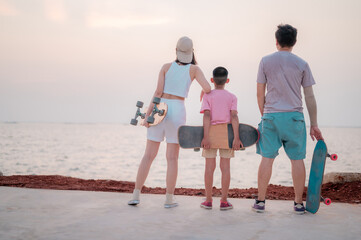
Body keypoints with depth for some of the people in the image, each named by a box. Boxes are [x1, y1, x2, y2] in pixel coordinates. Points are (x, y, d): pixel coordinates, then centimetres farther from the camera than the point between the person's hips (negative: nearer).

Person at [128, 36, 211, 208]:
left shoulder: (166, 67, 6)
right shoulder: (194, 69, 4)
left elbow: (158, 92, -4)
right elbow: (207, 88, -10)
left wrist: (147, 114, -5)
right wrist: (204, 93, 15)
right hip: (177, 111, -1)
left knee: (149, 155, 4)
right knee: (172, 157, 3)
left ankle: (136, 195, 0)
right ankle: (169, 198, 2)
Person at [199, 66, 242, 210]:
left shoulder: (208, 96, 2)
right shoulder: (232, 97, 4)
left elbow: (207, 115, -9)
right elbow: (234, 116, -7)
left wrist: (206, 136, -12)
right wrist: (236, 137, -9)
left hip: (211, 131, 0)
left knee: (209, 166, 4)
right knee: (225, 166, 3)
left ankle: (208, 200, 7)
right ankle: (224, 201, 4)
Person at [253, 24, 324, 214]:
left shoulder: (266, 61, 4)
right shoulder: (301, 64, 4)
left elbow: (260, 93, 4)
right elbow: (309, 97, 3)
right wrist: (314, 125, 6)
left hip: (271, 115, 0)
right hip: (294, 116, 0)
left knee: (267, 158, 3)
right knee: (297, 159, 4)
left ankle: (260, 201, 7)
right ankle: (298, 203, 8)